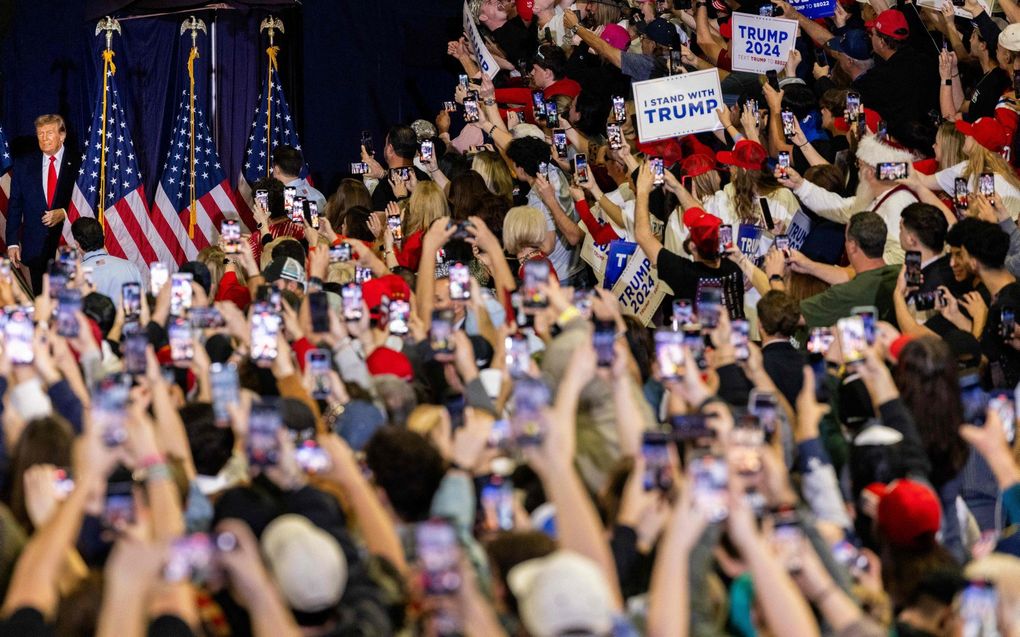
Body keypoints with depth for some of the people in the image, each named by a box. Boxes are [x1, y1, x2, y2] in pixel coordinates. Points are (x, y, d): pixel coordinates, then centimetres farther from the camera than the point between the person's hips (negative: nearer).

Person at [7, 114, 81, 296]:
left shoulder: (77, 164, 0)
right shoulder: (23, 166, 9)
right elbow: (14, 207, 8)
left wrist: (64, 213, -14)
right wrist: (12, 243, 1)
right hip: (36, 247, 2)